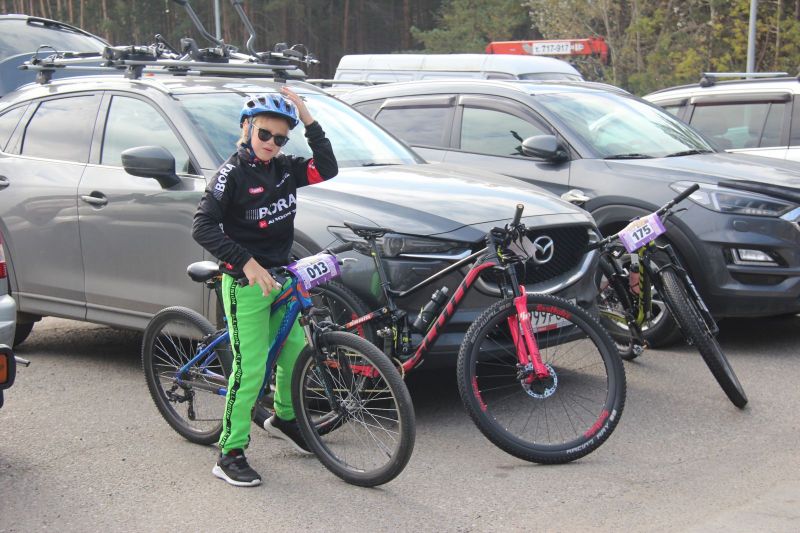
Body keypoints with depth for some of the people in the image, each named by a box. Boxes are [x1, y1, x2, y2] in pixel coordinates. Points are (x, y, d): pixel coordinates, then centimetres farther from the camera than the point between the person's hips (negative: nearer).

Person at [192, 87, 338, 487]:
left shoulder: (284, 169, 6)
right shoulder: (233, 173, -13)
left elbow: (327, 169, -3)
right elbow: (203, 227, -21)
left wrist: (309, 121, -10)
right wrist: (246, 263, -29)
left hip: (280, 276, 7)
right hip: (244, 283, -7)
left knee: (296, 351, 15)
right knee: (250, 368, -7)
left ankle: (284, 417, 40)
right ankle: (230, 454, 2)